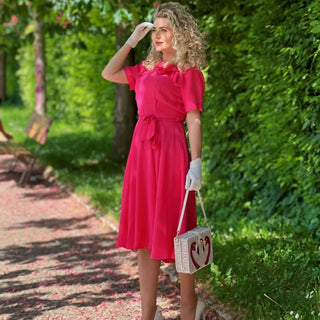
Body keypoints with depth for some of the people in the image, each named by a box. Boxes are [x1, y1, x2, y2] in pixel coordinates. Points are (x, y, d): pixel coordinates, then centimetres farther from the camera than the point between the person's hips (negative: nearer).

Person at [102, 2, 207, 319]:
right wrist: (132, 40, 18)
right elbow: (109, 73, 23)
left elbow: (193, 120, -9)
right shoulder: (148, 70, 16)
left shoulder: (188, 72, -3)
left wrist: (195, 163, -18)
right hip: (141, 150, 7)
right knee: (143, 234, 8)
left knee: (171, 232, 0)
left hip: (170, 151, -7)